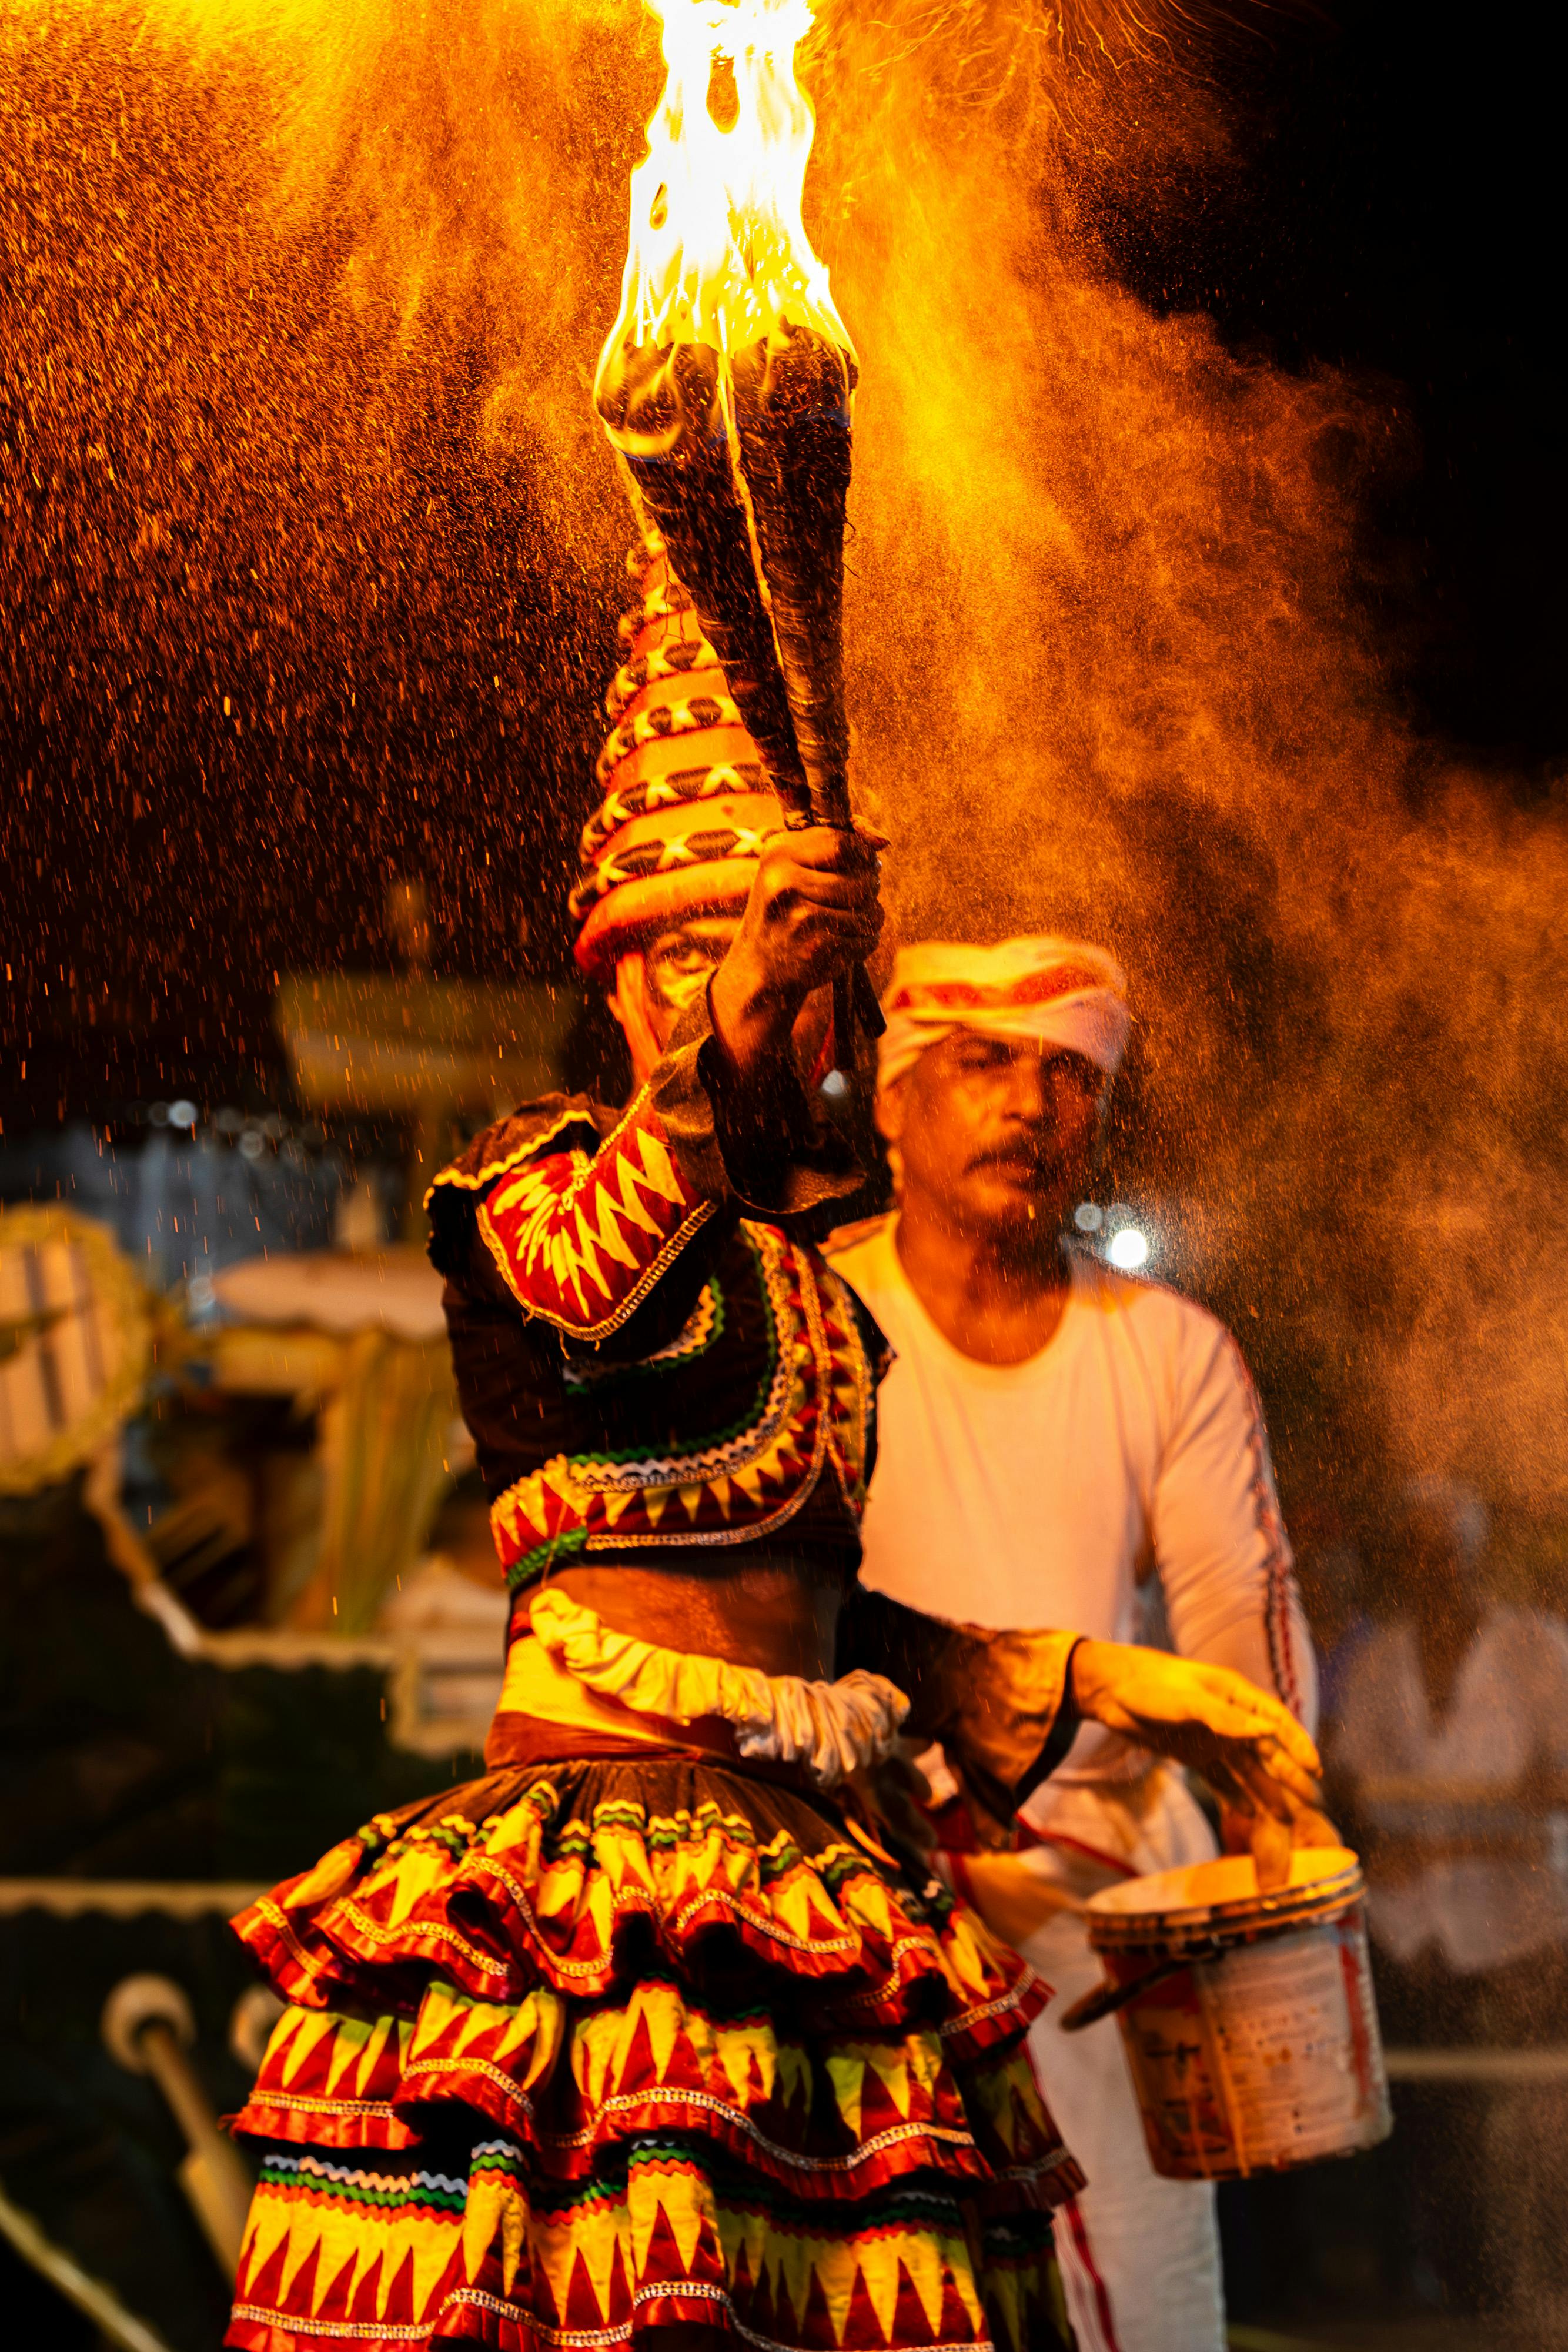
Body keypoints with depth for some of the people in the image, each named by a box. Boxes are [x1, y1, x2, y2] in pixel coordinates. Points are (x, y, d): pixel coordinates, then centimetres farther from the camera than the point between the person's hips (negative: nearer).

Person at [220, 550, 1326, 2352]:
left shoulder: (834, 1262, 22)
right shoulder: (531, 1173, 4)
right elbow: (594, 1293, -22)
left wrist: (1119, 1687, 25)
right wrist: (717, 1043, -36)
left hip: (821, 1870, 6)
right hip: (598, 1827, -6)